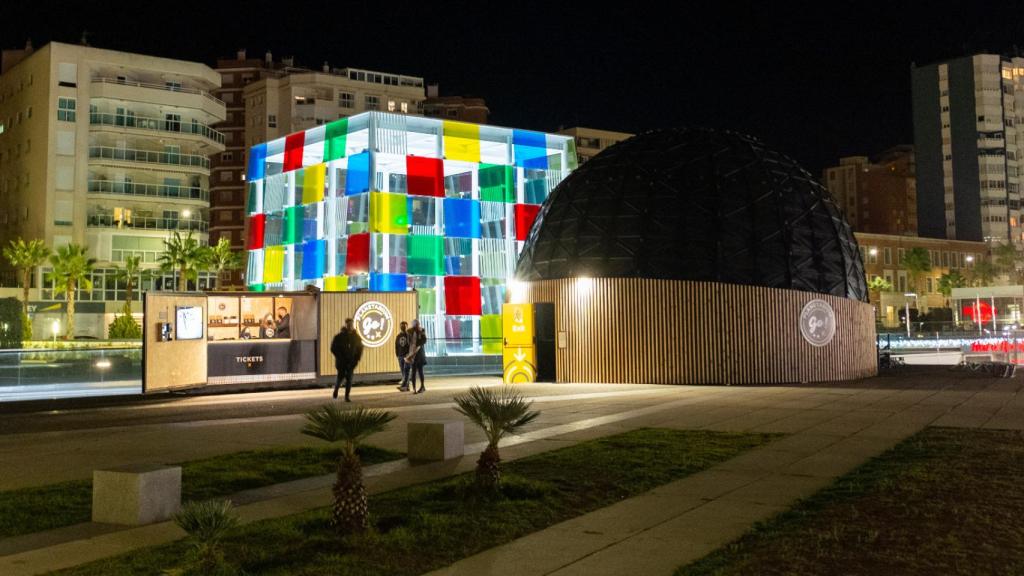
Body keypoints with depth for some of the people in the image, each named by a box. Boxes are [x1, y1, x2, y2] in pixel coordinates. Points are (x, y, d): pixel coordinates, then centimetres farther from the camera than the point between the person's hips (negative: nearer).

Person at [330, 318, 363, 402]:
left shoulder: (356, 337, 3)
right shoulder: (339, 336, -6)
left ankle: (346, 397, 0)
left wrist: (356, 359, 2)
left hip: (351, 362, 2)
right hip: (341, 362, -2)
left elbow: (360, 348, 13)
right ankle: (336, 388, 32)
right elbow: (333, 348, -2)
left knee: (349, 379, -5)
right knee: (340, 377, 0)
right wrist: (339, 357, -10)